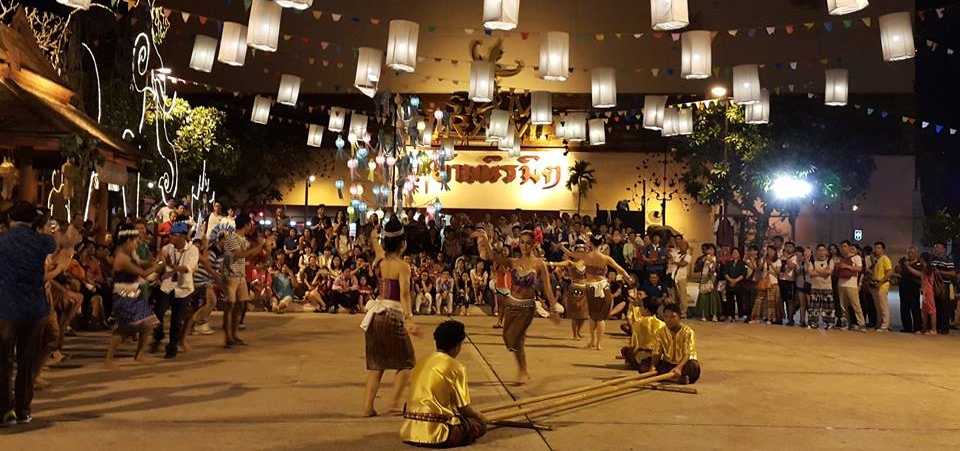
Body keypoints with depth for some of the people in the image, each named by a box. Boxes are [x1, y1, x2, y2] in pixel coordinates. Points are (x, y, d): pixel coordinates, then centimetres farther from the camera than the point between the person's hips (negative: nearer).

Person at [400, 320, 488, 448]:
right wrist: (479, 416, 17)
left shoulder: (421, 363, 13)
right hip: (434, 434, -8)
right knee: (480, 425, 11)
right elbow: (463, 407, -5)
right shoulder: (455, 367, -8)